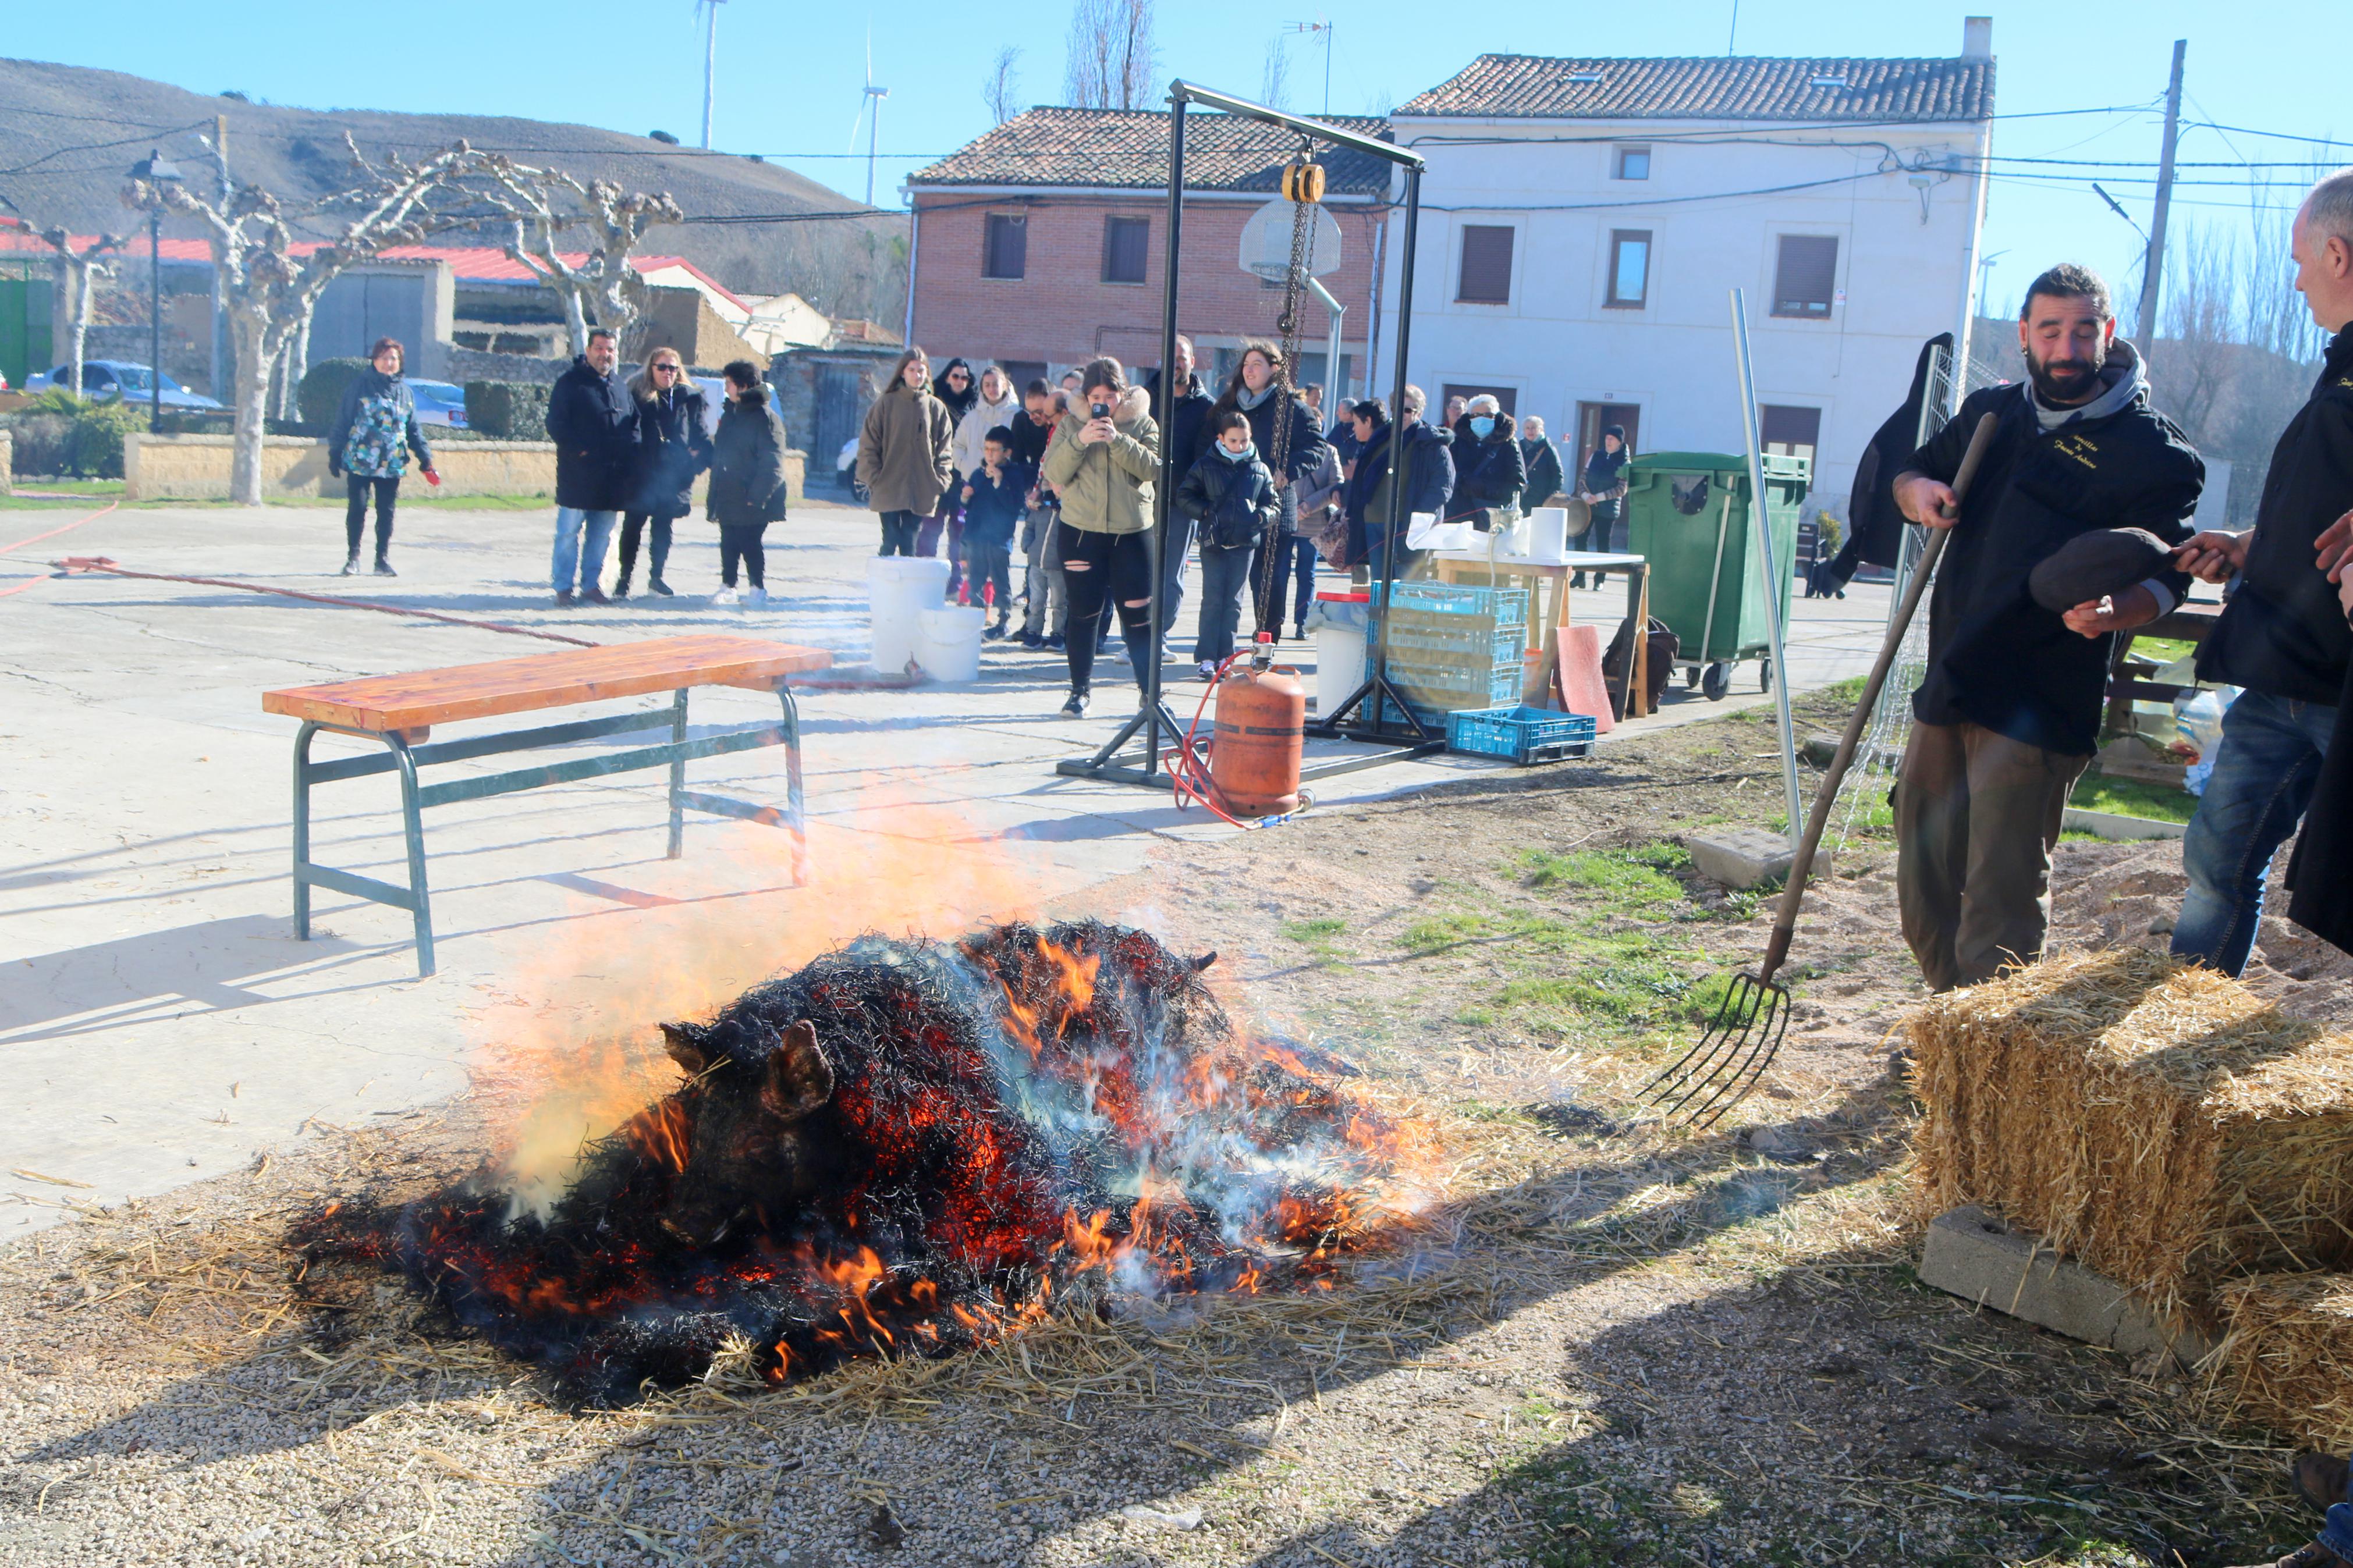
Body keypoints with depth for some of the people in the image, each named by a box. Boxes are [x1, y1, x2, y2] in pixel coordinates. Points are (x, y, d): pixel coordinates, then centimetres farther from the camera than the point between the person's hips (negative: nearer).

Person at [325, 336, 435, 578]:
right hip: (359, 461, -3)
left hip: (392, 465, 3)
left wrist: (425, 458, 10)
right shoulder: (359, 386, -1)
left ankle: (383, 560, 12)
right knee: (357, 508, -2)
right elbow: (342, 421, 0)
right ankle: (352, 556, 10)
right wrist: (335, 453, -2)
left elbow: (413, 430, 17)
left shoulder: (405, 392, 12)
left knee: (387, 512, 5)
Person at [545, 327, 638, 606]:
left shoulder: (620, 386, 16)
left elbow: (634, 423, 24)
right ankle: (563, 587, 4)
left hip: (613, 475, 6)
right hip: (578, 474, -6)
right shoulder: (570, 383, -2)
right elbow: (556, 425, -7)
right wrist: (580, 450, -15)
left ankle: (591, 584, 19)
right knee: (569, 531, -3)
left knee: (601, 534, 9)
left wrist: (629, 449, 7)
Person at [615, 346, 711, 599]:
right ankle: (624, 578, 7)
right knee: (634, 523, 0)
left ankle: (656, 576, 23)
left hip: (675, 474, 3)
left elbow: (700, 434, 13)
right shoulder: (638, 396, 0)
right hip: (643, 474, -3)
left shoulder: (690, 398, 9)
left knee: (664, 526, 10)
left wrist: (702, 455, -2)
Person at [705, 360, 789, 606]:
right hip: (727, 497, 7)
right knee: (729, 543, 10)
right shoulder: (731, 413, 15)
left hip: (749, 501, -7)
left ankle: (759, 588, 8)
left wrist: (757, 496, -20)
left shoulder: (765, 417, -11)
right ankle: (727, 586, 18)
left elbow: (772, 464, -15)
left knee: (750, 544, -3)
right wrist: (714, 493, 14)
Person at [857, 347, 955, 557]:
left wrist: (939, 482, -2)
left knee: (910, 546, 4)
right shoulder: (887, 403, 2)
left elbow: (945, 450, 8)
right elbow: (868, 445, 2)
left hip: (921, 493, 1)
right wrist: (874, 480, -5)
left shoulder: (936, 408, 7)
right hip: (889, 490, -1)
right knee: (890, 542, -3)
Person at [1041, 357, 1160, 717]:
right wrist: (1079, 441, -18)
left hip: (1132, 533, -1)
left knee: (1139, 615, -1)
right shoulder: (1071, 423, 5)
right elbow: (1054, 474, -5)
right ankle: (1080, 690, 16)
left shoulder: (1142, 423, 4)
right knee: (1083, 614, 5)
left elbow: (1152, 467, -12)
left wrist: (1117, 439, -21)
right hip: (1079, 531, 1)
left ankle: (1150, 691, 7)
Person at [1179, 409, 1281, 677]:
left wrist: (1262, 516, -6)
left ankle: (1224, 657, 10)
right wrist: (1206, 512, -9)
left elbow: (1273, 505, 15)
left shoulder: (1260, 470, 9)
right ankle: (1206, 658, -4)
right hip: (1214, 542, -2)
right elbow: (1184, 497, 6)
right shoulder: (1206, 466, 3)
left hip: (1245, 544, 2)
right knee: (1213, 600, -4)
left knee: (1233, 603, 5)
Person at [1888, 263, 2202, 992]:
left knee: (2001, 904, -8)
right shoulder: (1992, 411, 15)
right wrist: (1920, 492, 3)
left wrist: (2114, 611, -32)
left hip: (2036, 708, -7)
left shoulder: (2152, 451, -4)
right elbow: (1911, 473, 29)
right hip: (1949, 686, 7)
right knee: (1924, 892, 13)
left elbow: (2164, 577, -9)